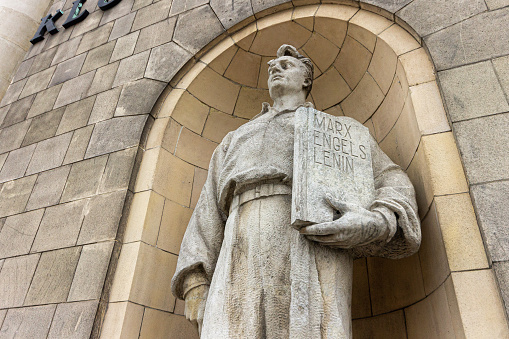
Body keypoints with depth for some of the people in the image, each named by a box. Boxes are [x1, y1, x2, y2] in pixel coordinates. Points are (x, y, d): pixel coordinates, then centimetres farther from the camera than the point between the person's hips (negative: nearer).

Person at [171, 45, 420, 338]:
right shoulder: (236, 140, 35)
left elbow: (393, 185, 16)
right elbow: (209, 213, 23)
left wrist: (375, 224, -10)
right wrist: (196, 285, 6)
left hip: (312, 250, -2)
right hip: (243, 260, 3)